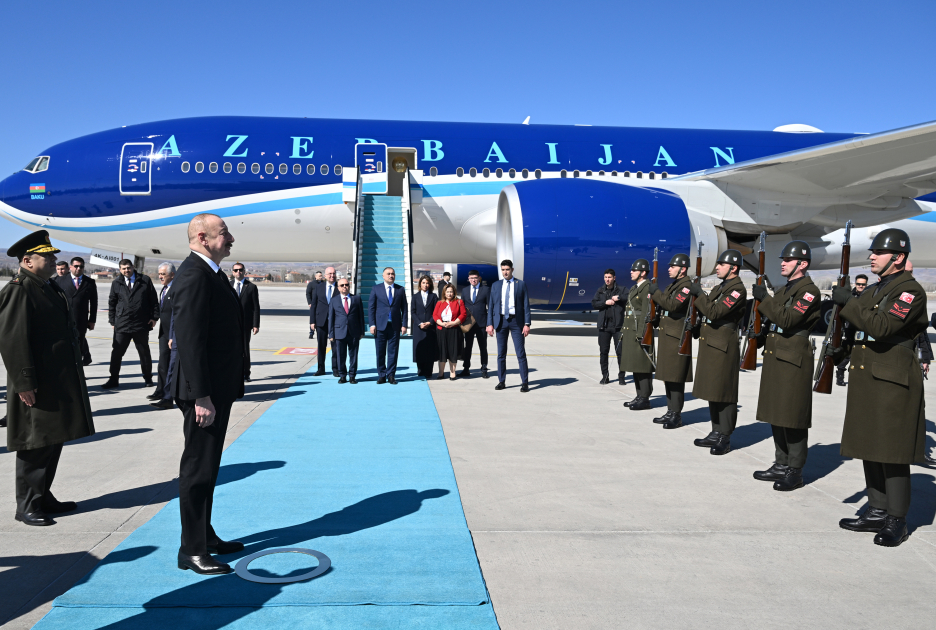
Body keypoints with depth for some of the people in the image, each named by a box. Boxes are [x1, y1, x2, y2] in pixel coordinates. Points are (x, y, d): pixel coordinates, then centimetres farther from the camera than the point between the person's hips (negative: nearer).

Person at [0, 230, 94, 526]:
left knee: (53, 442, 16)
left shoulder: (51, 288, 16)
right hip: (36, 388, -9)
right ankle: (26, 506, 12)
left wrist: (74, 376, 21)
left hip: (60, 384, 9)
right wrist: (24, 383, -22)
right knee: (34, 447, 0)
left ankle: (43, 497, 29)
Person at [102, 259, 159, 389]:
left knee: (144, 353, 11)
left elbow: (153, 299, 4)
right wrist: (112, 321, 7)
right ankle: (114, 380, 11)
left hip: (141, 325, -1)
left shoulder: (145, 280, 1)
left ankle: (148, 378, 25)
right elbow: (112, 303, 12)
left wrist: (154, 317, -1)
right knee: (116, 353, 0)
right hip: (122, 324, 1)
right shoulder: (116, 283, 6)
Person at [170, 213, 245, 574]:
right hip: (204, 393, -10)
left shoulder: (211, 273, 14)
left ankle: (205, 536, 31)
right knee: (197, 470, -1)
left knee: (207, 467, 18)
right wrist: (201, 397, -25)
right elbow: (189, 340, -24)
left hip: (219, 388, 10)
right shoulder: (194, 274, -18)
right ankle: (192, 551, 10)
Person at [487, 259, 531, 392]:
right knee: (501, 354, 6)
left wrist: (527, 324, -7)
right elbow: (491, 306, 9)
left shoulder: (521, 284, 3)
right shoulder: (496, 285, 10)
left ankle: (525, 382, 3)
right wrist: (490, 324, 0)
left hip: (516, 321, -2)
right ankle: (501, 381, 15)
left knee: (521, 353, -3)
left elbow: (526, 305, 1)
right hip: (501, 321, 2)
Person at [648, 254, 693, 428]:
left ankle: (676, 415, -2)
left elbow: (672, 305, -24)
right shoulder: (673, 285, 18)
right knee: (667, 376, 12)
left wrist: (656, 292, -16)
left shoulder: (687, 286, -12)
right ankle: (670, 411, 19)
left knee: (675, 378, -6)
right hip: (667, 335, 10)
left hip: (677, 337, -10)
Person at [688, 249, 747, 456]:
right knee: (712, 391, 13)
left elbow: (714, 312, -23)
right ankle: (716, 433, 22)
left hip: (723, 347, -9)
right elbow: (707, 310, 22)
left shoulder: (738, 289, -13)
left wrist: (699, 294, -13)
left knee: (724, 394, -3)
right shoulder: (720, 287, 17)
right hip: (709, 345, 9)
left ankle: (725, 439, 4)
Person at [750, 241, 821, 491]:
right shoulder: (783, 290, 18)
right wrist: (759, 337, 9)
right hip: (774, 358, 9)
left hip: (793, 361, -9)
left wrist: (764, 298, -18)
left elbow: (788, 319, -23)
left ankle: (795, 472, 5)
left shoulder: (809, 290, -10)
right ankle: (781, 464, 23)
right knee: (776, 415, 13)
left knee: (793, 417, -3)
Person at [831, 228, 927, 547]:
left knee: (892, 453, -3)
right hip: (864, 378, 9)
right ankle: (877, 512, 23)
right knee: (870, 448, 13)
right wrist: (843, 349, 10)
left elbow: (882, 327, -24)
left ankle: (896, 521, 8)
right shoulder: (872, 290, 17)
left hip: (892, 381, -9)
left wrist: (848, 303, -19)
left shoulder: (911, 290, -10)